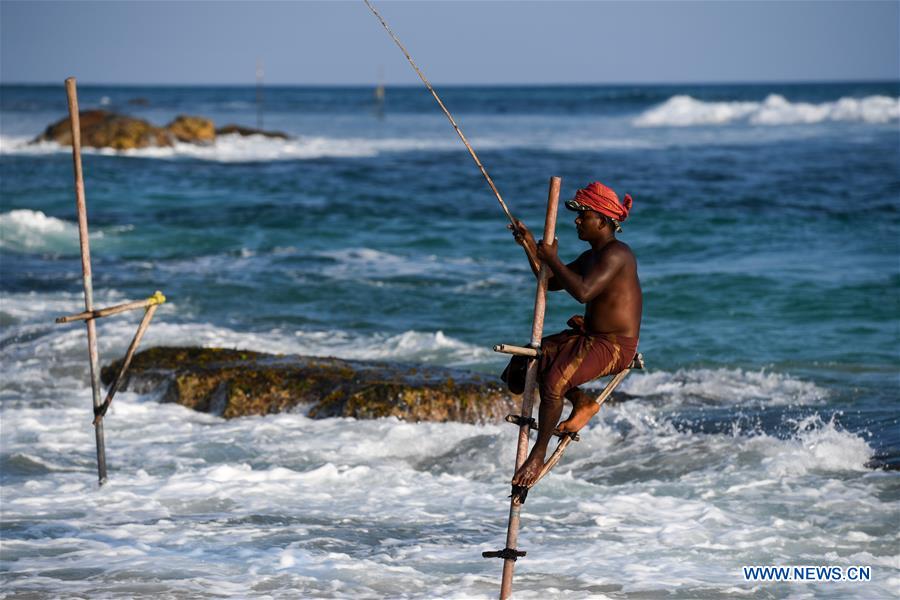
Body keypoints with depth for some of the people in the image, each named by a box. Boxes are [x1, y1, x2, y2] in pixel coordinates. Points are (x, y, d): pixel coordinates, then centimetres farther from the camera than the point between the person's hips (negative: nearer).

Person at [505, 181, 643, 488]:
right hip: (588, 336, 10)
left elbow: (582, 291, -30)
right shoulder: (591, 256, 13)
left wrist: (552, 258, -19)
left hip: (615, 346, -10)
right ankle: (583, 402, 9)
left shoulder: (616, 254, -17)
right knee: (521, 366, 3)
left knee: (552, 380, -32)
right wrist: (531, 248, 10)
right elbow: (550, 282, 22)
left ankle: (539, 453, -18)